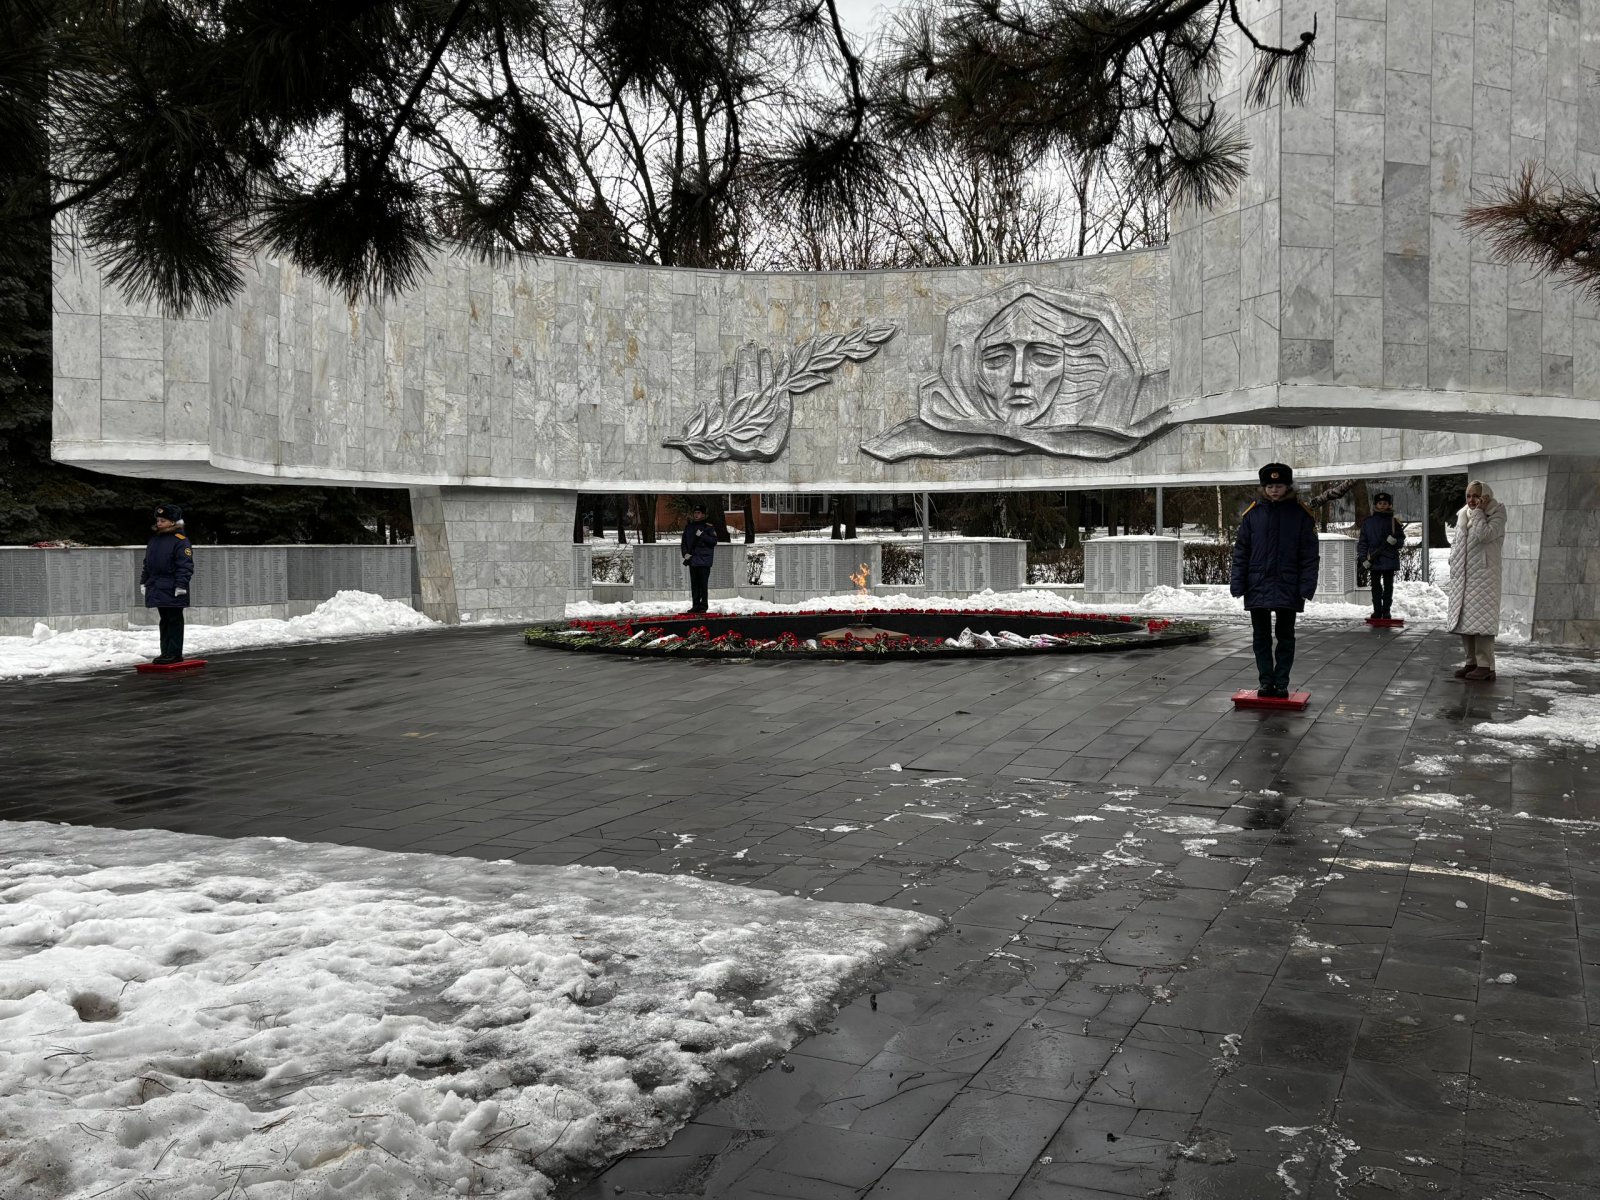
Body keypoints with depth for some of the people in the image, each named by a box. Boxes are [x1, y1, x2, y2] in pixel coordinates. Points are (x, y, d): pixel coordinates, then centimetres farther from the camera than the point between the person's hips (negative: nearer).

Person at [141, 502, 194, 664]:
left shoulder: (180, 540, -10)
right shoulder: (154, 540, 15)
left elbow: (185, 565, -15)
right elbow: (147, 564, 22)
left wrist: (181, 585, -19)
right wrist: (143, 582, 17)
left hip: (172, 590, -8)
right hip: (157, 588, 8)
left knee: (174, 620, -3)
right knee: (164, 621, 12)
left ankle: (174, 653, -1)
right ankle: (166, 652, 17)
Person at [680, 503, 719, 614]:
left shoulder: (708, 526, 0)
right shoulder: (688, 527, 14)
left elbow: (714, 541, -7)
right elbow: (684, 542, 17)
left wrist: (702, 535, -16)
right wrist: (685, 553, 2)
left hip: (704, 560, -5)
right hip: (692, 559, 5)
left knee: (703, 583, -6)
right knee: (694, 584, 7)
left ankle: (704, 605, -1)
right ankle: (695, 605, 11)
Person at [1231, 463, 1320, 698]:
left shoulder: (1301, 514, -1)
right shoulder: (1252, 513, 2)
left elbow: (1310, 554, -2)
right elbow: (1241, 551, 5)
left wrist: (1307, 586, -10)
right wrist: (1238, 584, -1)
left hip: (1288, 588, -1)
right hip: (1258, 587, 2)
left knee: (1285, 636, 7)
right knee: (1261, 636, 6)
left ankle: (1281, 683, 13)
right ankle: (1266, 682, 13)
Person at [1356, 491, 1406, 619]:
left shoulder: (1394, 521, 5)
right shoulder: (1368, 522, 6)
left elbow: (1401, 541, 8)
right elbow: (1362, 541, 5)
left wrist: (1394, 540, -16)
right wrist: (1363, 558, -4)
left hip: (1390, 559, -1)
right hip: (1373, 560, 1)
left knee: (1388, 586, 2)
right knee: (1375, 586, 5)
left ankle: (1386, 611, 8)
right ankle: (1377, 610, 12)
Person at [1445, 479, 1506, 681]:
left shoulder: (1496, 516, -2)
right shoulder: (1463, 516, 17)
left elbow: (1482, 535, -20)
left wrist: (1478, 512, -10)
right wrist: (1453, 564, 14)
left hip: (1483, 575, -7)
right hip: (1462, 577, 7)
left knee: (1481, 619, -11)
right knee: (1464, 619, 8)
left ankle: (1485, 665, -9)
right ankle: (1472, 662, 15)